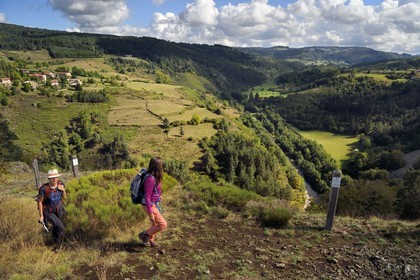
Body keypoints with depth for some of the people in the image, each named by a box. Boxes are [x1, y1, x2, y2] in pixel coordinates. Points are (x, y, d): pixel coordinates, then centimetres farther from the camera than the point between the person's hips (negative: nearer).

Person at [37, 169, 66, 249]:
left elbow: (64, 196, 0)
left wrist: (63, 190, -21)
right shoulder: (44, 188, -28)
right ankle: (58, 244, 11)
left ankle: (56, 242, 48)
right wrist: (41, 215, -14)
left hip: (59, 209, 4)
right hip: (48, 212, -4)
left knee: (56, 227, 21)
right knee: (60, 227, -15)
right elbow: (40, 202, -15)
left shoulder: (61, 184, -15)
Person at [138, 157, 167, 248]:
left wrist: (158, 195, 31)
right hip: (149, 205, -9)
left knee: (156, 224, 24)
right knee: (163, 224, -4)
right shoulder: (151, 179, -29)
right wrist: (150, 213, -21)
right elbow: (147, 197, -25)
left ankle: (150, 240, 43)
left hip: (154, 204, 9)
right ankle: (144, 235, 13)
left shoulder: (154, 176, -3)